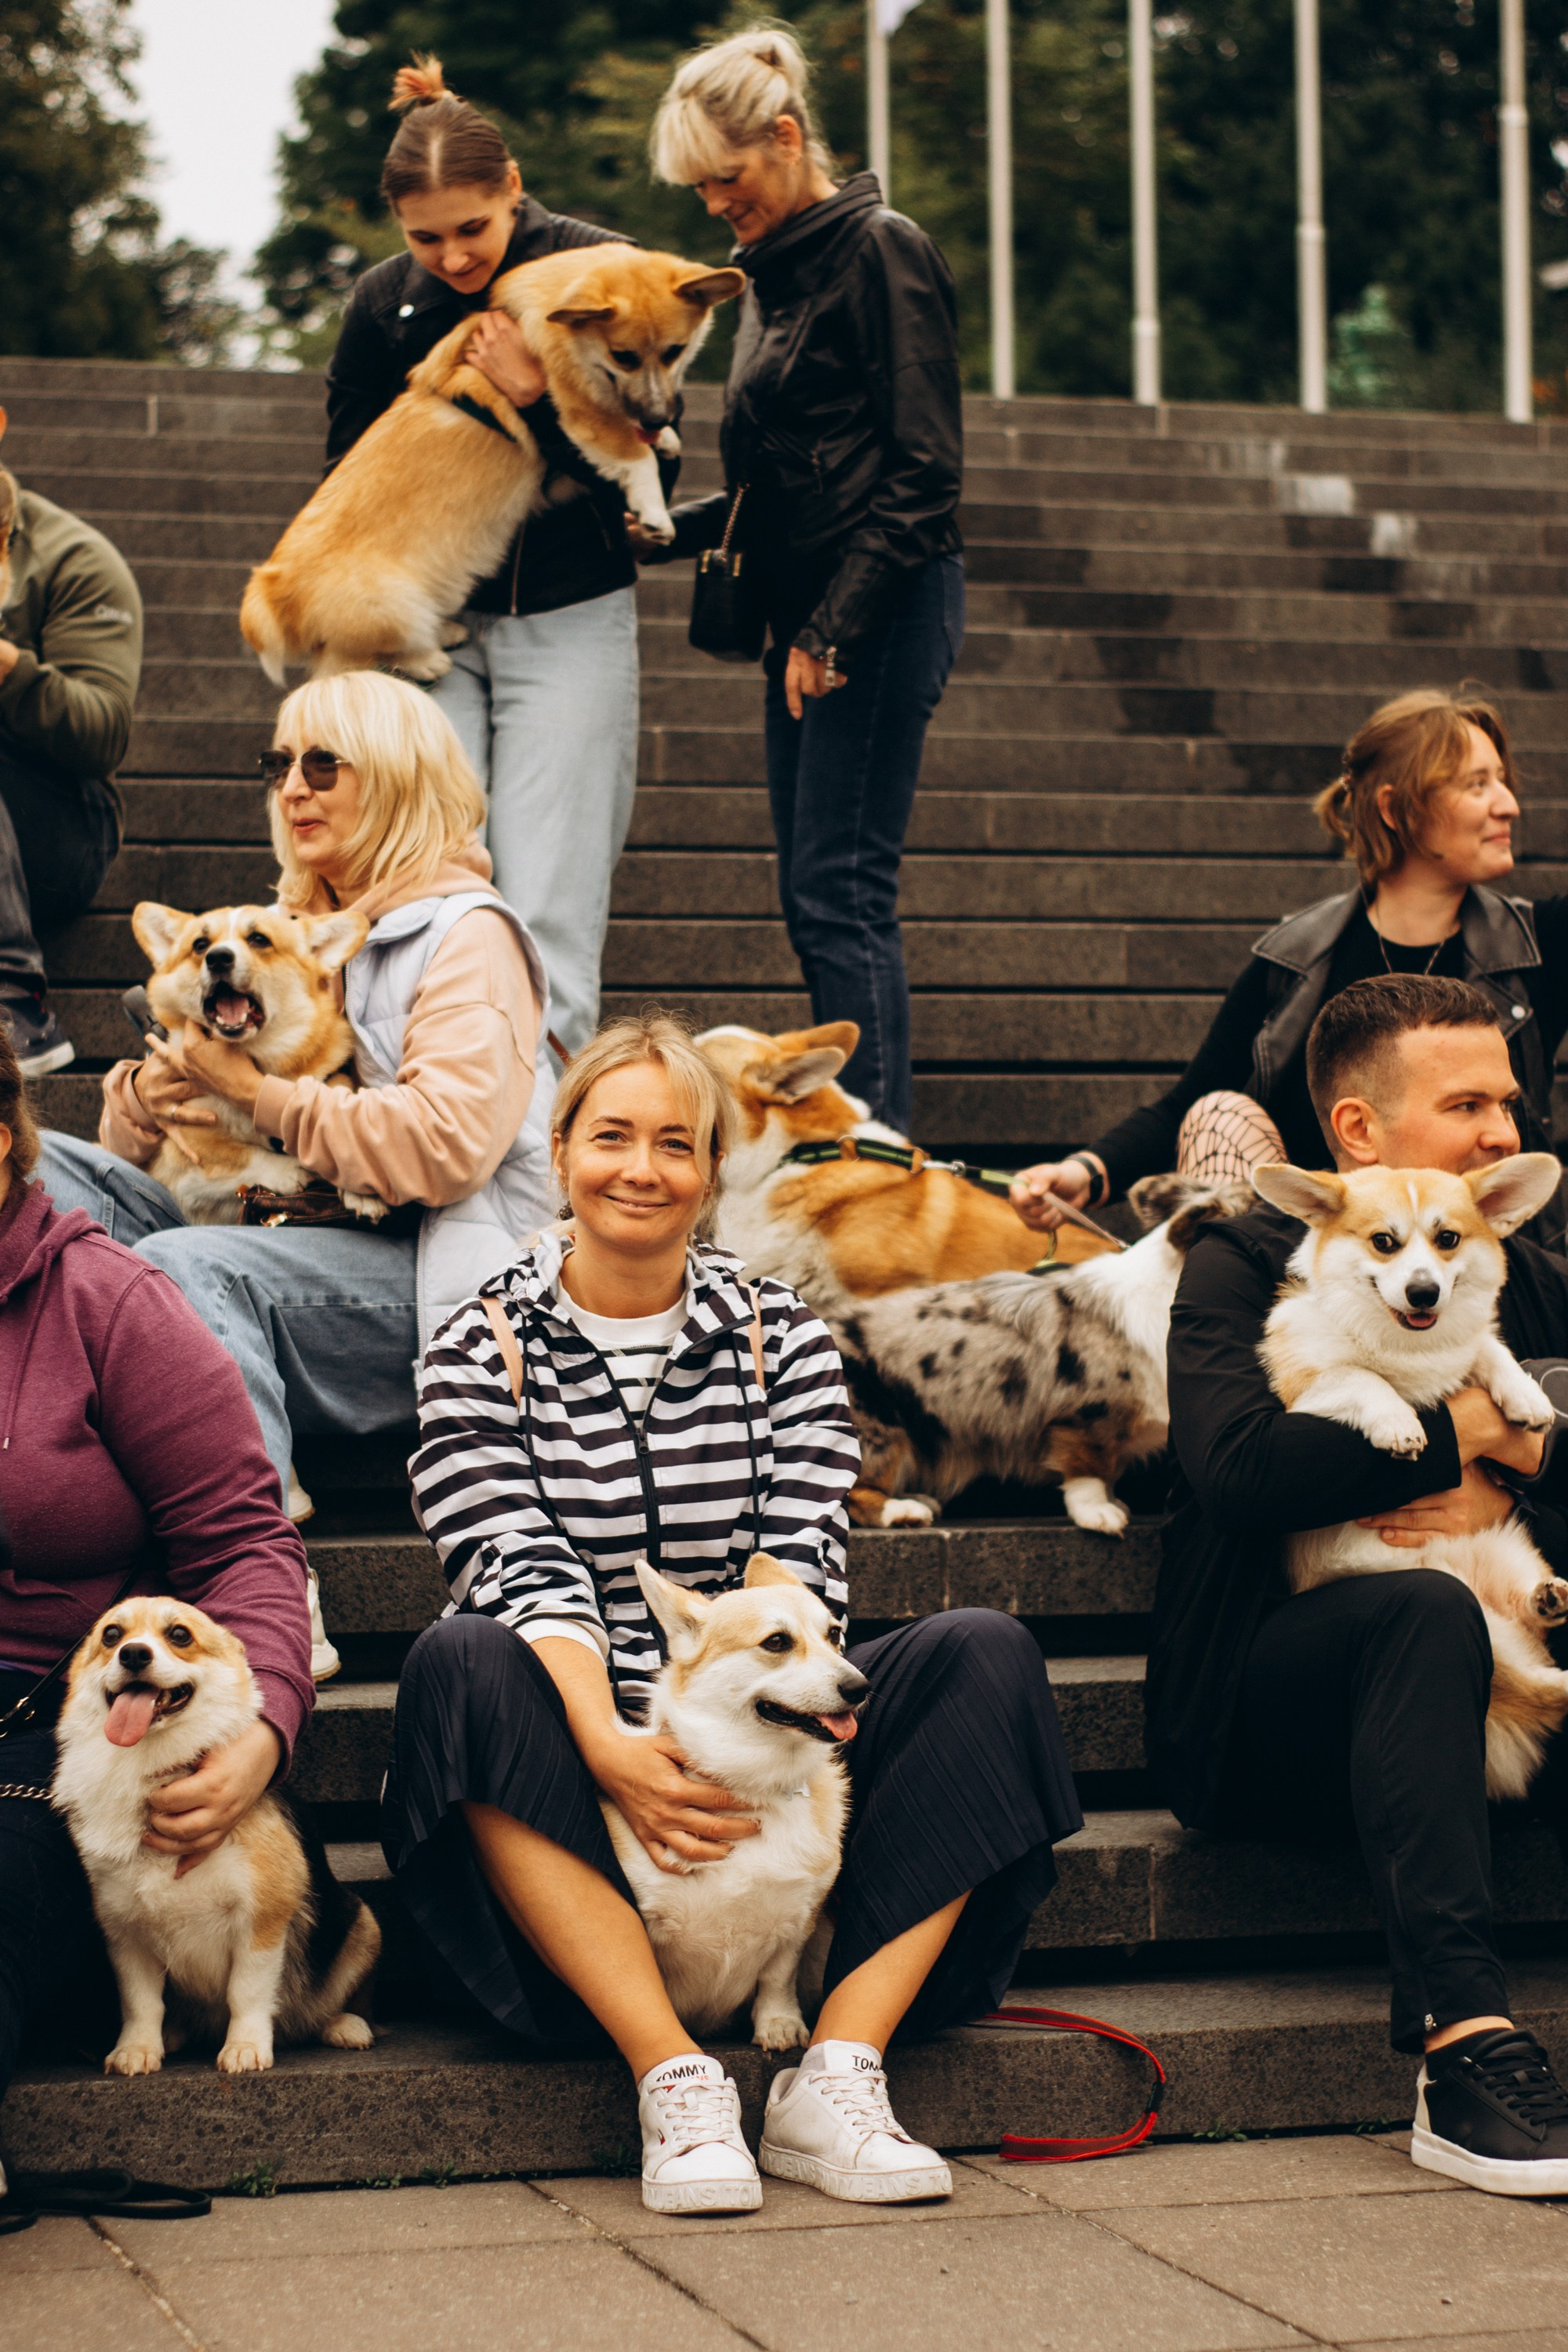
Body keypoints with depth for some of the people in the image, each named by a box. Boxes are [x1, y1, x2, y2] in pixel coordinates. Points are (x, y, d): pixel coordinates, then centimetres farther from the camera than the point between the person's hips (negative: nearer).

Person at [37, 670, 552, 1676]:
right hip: (280, 1240, 8)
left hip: (426, 1285, -8)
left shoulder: (468, 935, 0)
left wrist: (260, 1090, -12)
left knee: (187, 1267, -34)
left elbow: (445, 1148, -17)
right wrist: (149, 1097, 0)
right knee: (42, 1168, -8)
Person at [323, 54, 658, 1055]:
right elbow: (346, 483, 12)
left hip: (570, 621, -2)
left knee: (549, 910, -9)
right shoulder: (383, 304, 0)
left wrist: (537, 399, -19)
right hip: (432, 624, 3)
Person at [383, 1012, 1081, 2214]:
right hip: (579, 1755, -2)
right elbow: (521, 1570, -11)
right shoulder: (482, 1353, 4)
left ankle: (840, 2070, -30)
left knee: (986, 1653, -22)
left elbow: (803, 1564, -2)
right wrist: (608, 1743, -29)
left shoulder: (783, 1337, 10)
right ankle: (674, 2074, -38)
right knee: (460, 1665, -34)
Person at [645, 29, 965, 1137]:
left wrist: (834, 627, -16)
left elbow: (925, 469, -14)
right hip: (809, 617, 9)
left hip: (883, 610, -9)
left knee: (841, 890, -13)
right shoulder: (770, 277, 19)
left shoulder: (882, 252, -7)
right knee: (818, 899, 7)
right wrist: (665, 528, 11)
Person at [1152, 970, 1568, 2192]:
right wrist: (1464, 1432, -11)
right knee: (1426, 1606, -35)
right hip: (1266, 1713, -5)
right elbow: (1238, 1462, -18)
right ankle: (1464, 2046, -44)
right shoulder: (1246, 1266, 3)